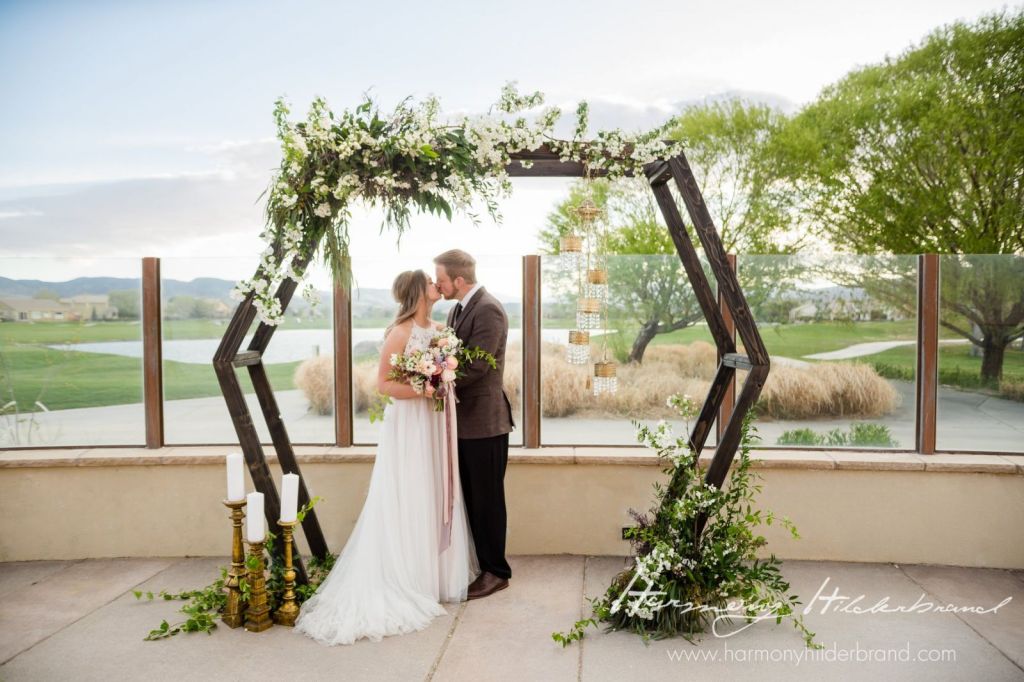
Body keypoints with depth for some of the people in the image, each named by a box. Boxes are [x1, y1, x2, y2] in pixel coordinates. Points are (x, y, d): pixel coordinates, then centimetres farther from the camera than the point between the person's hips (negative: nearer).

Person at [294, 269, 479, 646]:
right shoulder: (400, 332, -13)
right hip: (409, 425, -7)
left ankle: (438, 572, 26)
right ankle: (406, 581, 13)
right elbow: (383, 383, -12)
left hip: (436, 423, 7)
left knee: (436, 498, 13)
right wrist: (421, 391, -21)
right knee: (408, 501, 1)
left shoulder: (439, 329, 8)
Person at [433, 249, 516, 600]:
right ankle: (476, 562, 31)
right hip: (464, 419, 9)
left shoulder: (488, 310, -17)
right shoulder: (457, 309, 13)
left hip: (484, 421, -9)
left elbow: (475, 366, -24)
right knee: (471, 498, 17)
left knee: (487, 499, 3)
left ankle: (496, 572, 17)